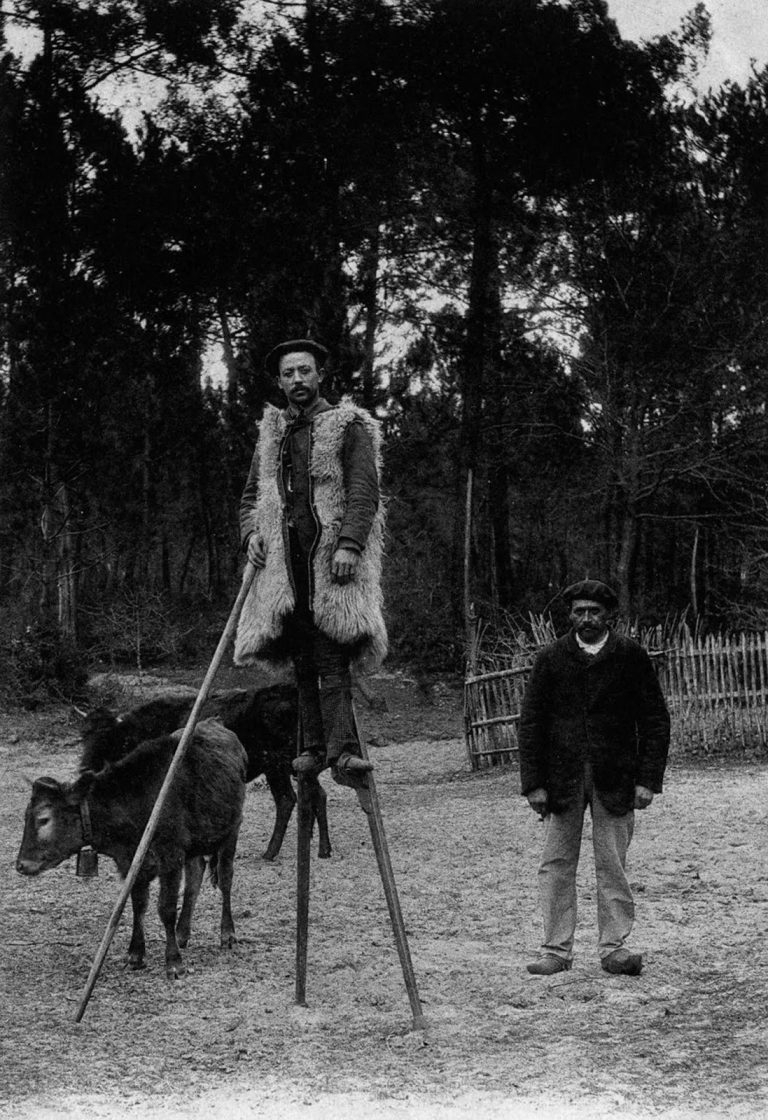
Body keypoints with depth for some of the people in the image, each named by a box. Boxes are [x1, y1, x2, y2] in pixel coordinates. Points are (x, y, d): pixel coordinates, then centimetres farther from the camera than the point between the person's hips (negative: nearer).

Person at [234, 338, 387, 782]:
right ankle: (315, 746, 7)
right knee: (304, 658, 4)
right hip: (284, 557, 5)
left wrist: (349, 545, -17)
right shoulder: (271, 433, 20)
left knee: (331, 656, -15)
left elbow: (364, 492, -5)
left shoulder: (349, 426, 4)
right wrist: (251, 533, 5)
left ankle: (341, 749, -20)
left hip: (331, 557, -5)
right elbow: (252, 494, 25)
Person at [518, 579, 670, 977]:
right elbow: (530, 722, 5)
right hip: (561, 778, 1)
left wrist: (647, 779, -5)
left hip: (614, 779, -1)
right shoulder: (551, 658, 4)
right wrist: (533, 783, -2)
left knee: (612, 866, 1)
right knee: (556, 865, 2)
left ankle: (613, 947, 9)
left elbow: (655, 719, 3)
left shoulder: (630, 656, 2)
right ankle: (556, 949, 9)